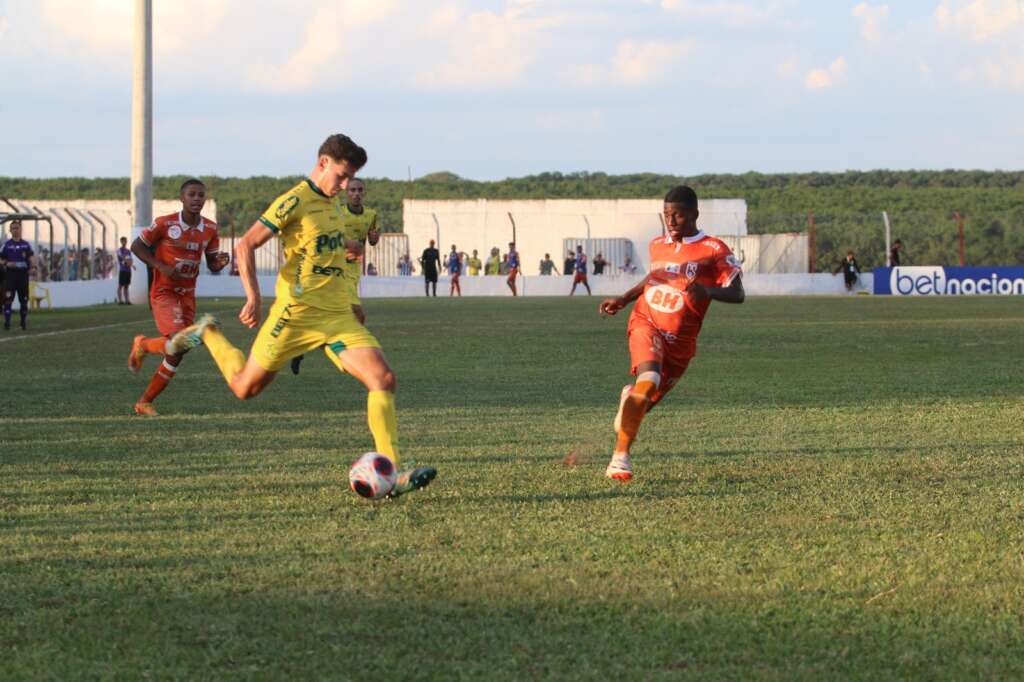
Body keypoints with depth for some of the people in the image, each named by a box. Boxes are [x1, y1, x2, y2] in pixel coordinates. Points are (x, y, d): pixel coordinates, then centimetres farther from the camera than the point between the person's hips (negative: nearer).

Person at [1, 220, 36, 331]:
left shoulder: (26, 245, 8)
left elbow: (31, 257, 2)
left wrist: (33, 267, -16)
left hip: (23, 273, 2)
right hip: (10, 273, -2)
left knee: (24, 300, 8)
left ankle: (24, 322, 23)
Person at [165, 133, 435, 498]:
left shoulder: (329, 202, 14)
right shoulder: (295, 201, -11)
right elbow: (245, 246, -14)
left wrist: (346, 245, 24)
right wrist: (254, 297, -23)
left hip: (338, 316, 6)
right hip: (297, 313, -6)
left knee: (383, 379, -12)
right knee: (246, 387, 7)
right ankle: (207, 334, 36)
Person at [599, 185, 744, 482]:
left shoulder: (714, 250, -6)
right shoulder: (657, 245, 9)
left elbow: (737, 294, -12)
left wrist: (708, 291, -31)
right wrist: (623, 300, 22)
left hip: (680, 341, -1)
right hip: (646, 324, 1)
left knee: (645, 403, 8)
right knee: (649, 379, -29)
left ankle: (629, 398, 49)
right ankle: (621, 456, -28)